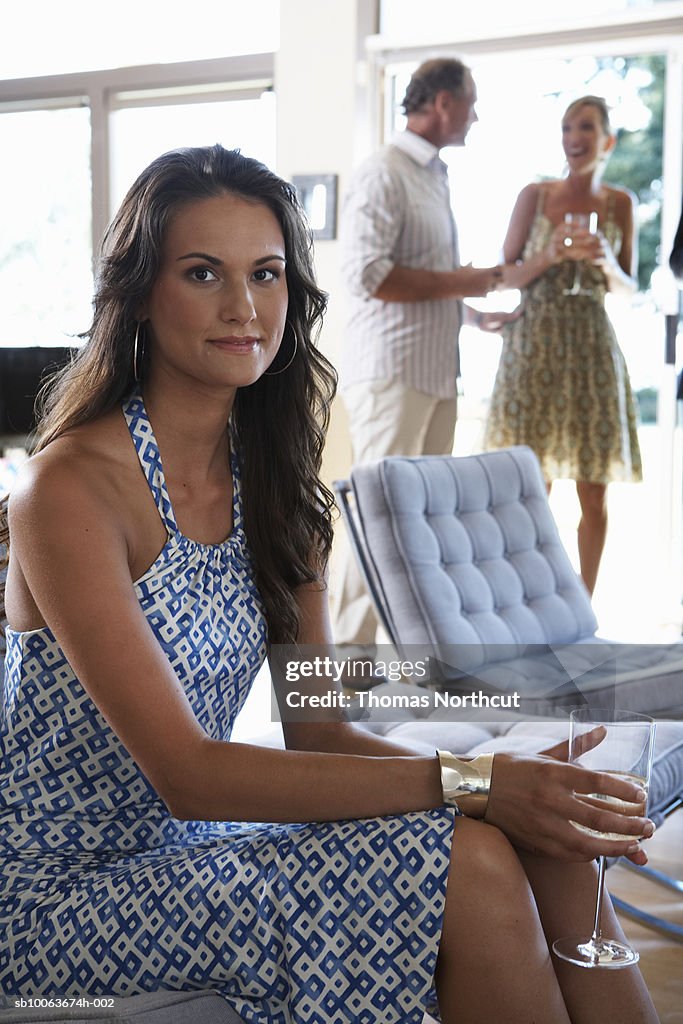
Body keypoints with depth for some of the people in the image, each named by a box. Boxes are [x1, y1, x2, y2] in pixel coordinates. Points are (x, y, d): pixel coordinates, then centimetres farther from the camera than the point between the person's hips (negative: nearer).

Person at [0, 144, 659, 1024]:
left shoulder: (274, 486, 4)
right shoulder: (71, 486, -19)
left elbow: (315, 729, 0)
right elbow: (184, 772, -23)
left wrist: (510, 783, -17)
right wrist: (466, 785, -27)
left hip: (193, 849, 6)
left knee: (540, 842, -15)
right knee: (468, 869, -21)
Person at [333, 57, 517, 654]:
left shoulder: (435, 177, 19)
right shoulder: (384, 174, -9)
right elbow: (367, 273, -20)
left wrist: (476, 314, 16)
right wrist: (458, 282, -14)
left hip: (436, 372, 9)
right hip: (391, 373, -9)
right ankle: (348, 652, -1)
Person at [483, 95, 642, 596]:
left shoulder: (621, 203, 7)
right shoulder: (535, 195, 3)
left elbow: (630, 288, 11)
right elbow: (506, 275, 5)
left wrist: (606, 263, -10)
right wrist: (549, 256, -13)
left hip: (593, 348, 2)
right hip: (534, 346, -1)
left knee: (595, 495, 3)